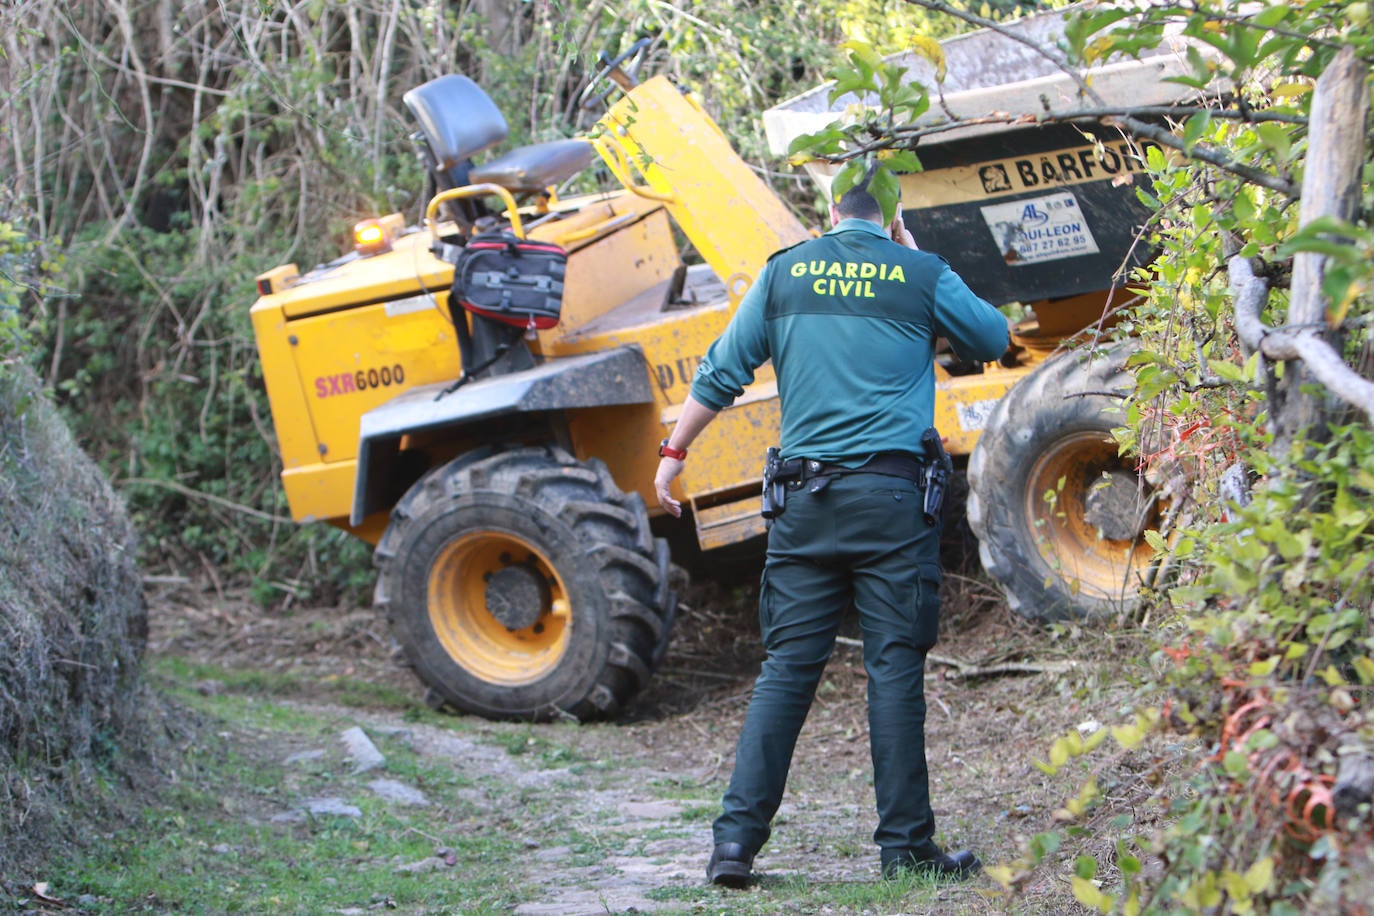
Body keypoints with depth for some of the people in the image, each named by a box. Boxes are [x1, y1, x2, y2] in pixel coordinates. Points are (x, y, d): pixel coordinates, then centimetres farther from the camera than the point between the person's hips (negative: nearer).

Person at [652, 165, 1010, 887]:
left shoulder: (785, 272, 8)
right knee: (895, 669, 1)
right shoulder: (922, 276, 2)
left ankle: (737, 836, -1)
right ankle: (905, 844, 3)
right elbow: (992, 340, 19)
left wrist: (674, 453, 21)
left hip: (804, 495, 3)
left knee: (786, 667, 4)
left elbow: (722, 372, 10)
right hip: (891, 491, -3)